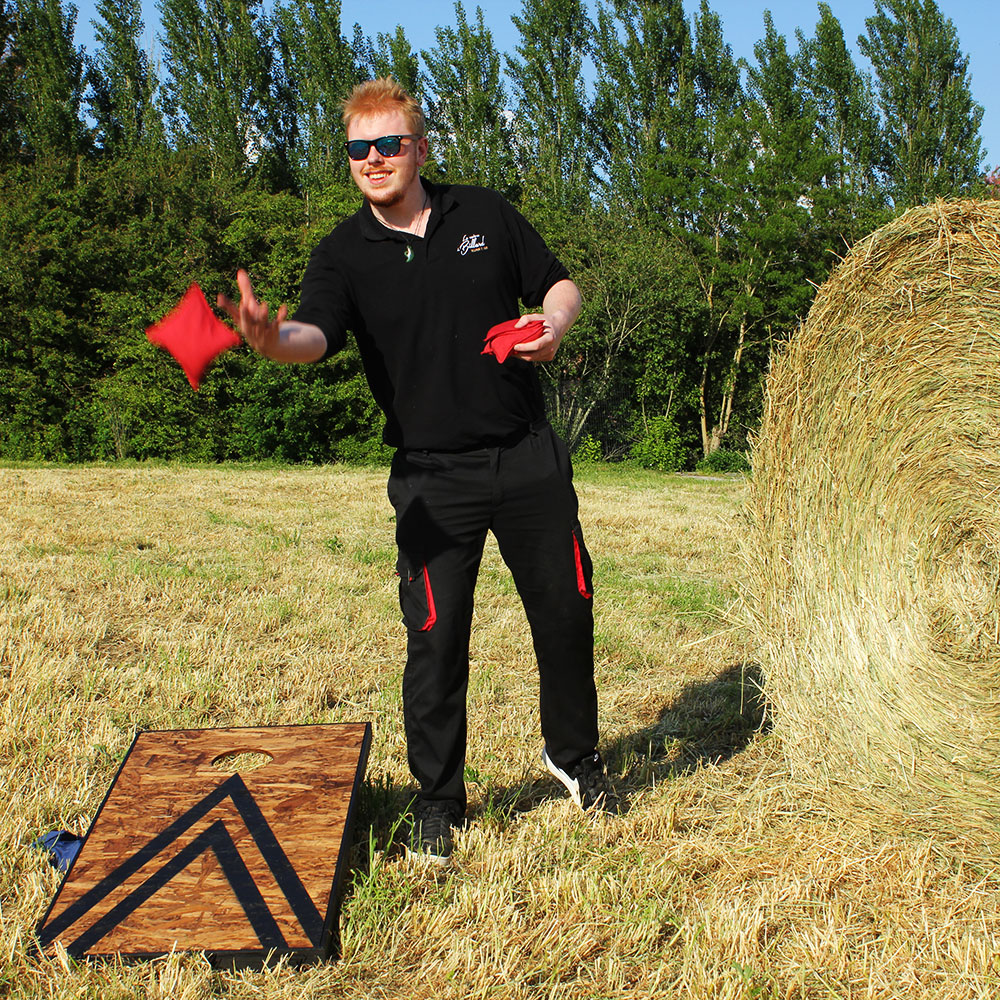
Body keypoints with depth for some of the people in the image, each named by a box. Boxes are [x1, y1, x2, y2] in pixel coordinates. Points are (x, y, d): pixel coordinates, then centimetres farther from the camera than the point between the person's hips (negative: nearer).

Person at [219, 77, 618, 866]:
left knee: (565, 609, 9)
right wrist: (272, 338, -44)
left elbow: (558, 283, 14)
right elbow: (316, 334, -20)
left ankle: (575, 756, 35)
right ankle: (438, 804, 16)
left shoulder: (484, 213, 4)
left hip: (528, 456, 2)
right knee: (436, 639, -3)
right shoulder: (345, 253, -2)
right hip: (431, 476, -2)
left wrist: (554, 322, -9)